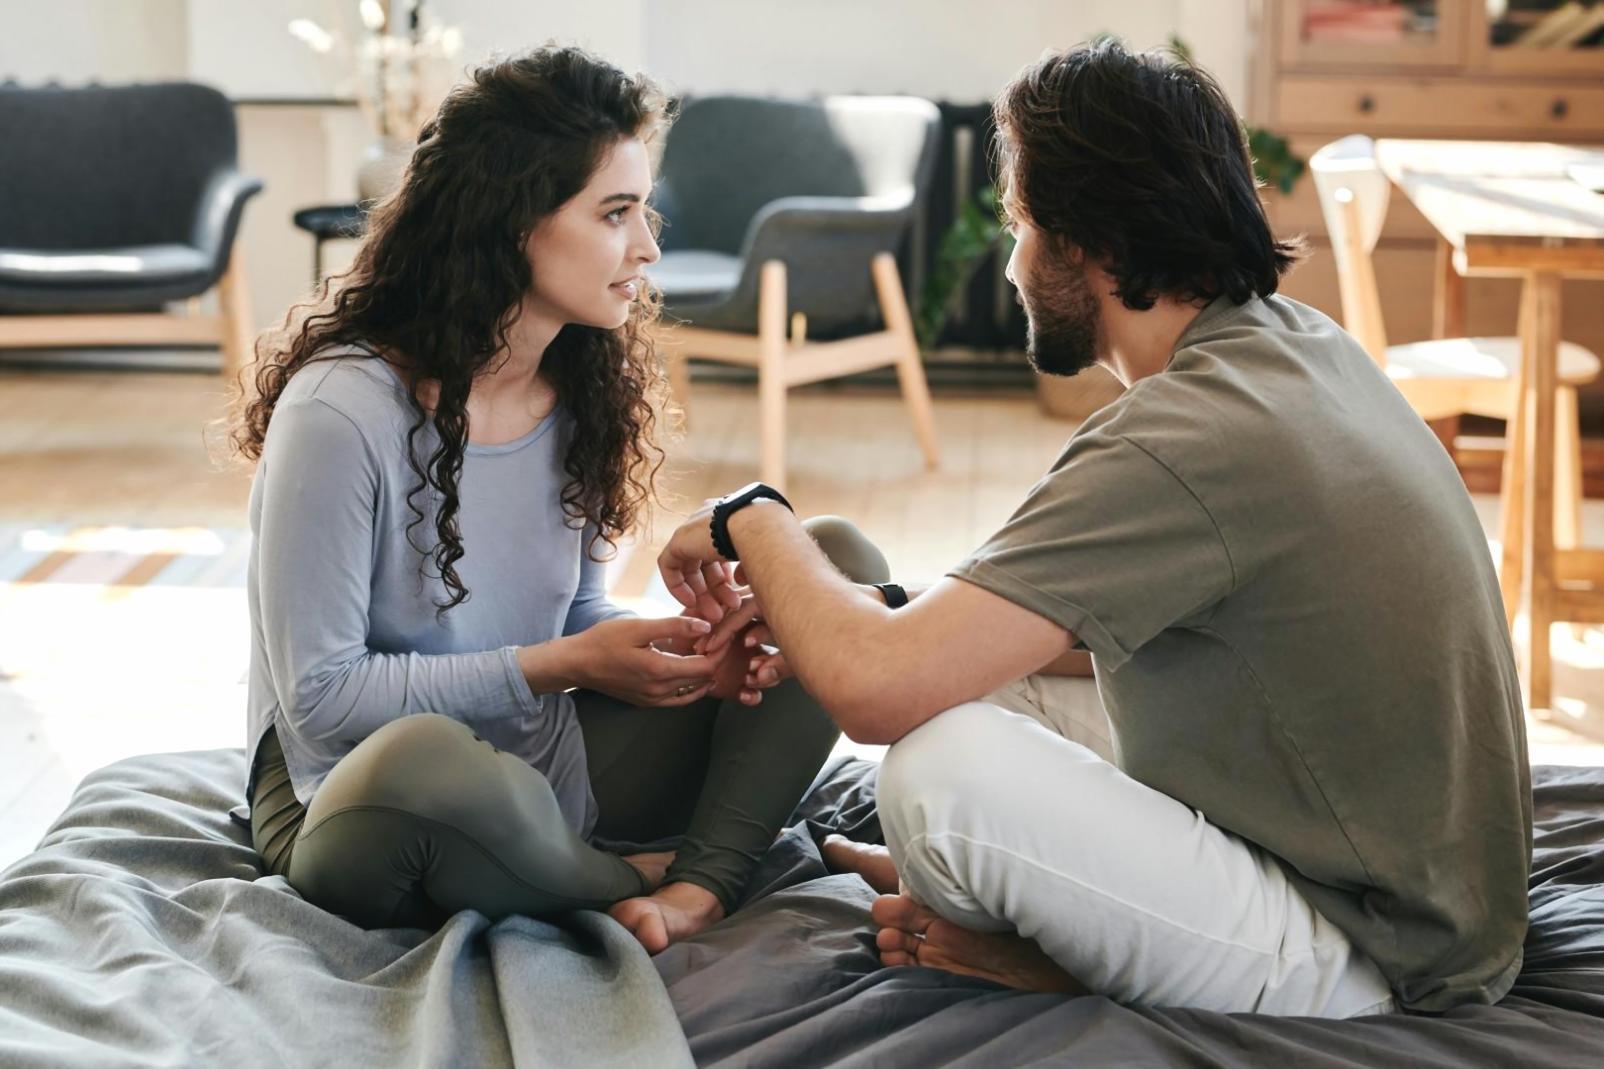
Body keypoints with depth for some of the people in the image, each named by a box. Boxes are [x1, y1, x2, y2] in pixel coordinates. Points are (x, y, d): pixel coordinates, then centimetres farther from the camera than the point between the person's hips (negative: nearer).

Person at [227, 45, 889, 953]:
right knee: (421, 761, -46)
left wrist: (669, 646, -10)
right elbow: (321, 697, -18)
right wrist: (560, 666, -18)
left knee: (839, 564, -2)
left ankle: (699, 885, -21)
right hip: (351, 801, -7)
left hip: (548, 774, 7)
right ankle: (642, 876, -13)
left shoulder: (583, 391, 3)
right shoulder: (342, 411, -19)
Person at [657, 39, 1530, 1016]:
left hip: (1371, 965, -10)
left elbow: (875, 689, -30)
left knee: (948, 769, -25)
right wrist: (829, 611, 6)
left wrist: (753, 523, -9)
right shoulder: (1300, 342, 4)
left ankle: (1054, 960, 2)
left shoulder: (1186, 441, -27)